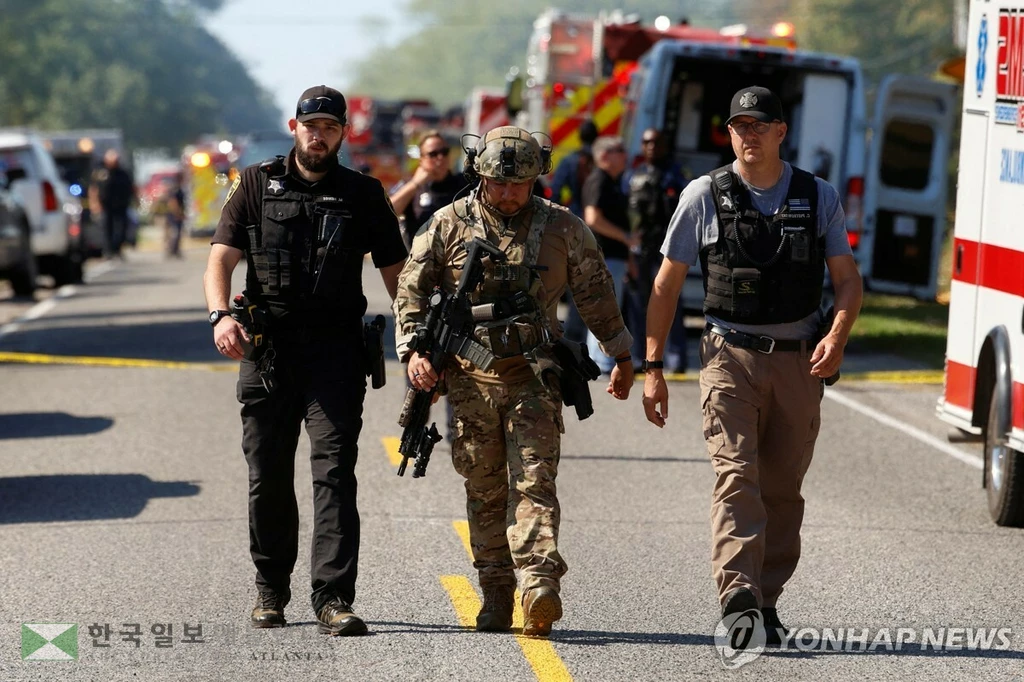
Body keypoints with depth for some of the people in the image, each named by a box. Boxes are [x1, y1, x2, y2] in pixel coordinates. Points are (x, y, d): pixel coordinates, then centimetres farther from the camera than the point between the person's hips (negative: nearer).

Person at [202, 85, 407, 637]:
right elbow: (221, 259, 0)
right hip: (267, 348, 1)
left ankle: (333, 598, -14)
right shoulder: (257, 185, 8)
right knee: (267, 476, 7)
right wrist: (220, 315, -19)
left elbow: (396, 272, 10)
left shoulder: (364, 195, 9)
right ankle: (270, 588, 24)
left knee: (334, 472, -11)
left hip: (335, 349, -1)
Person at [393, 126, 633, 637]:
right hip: (471, 378, 1)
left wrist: (621, 354, 19)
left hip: (534, 376, -1)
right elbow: (411, 290, 6)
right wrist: (413, 350, -6)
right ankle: (496, 597, 12)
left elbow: (595, 293, 15)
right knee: (485, 492, 5)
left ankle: (538, 586, -25)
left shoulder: (563, 228, 5)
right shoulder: (450, 225, 3)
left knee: (533, 482, -13)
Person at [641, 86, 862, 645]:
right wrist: (652, 368, 3)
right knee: (736, 476, -17)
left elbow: (848, 278, 8)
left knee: (783, 488, 6)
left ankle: (765, 603, 16)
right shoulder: (704, 196, 4)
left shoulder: (818, 197, 8)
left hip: (798, 362, 2)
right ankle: (738, 598, -29)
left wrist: (837, 334, -13)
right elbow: (666, 284, 7)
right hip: (729, 355, -2)